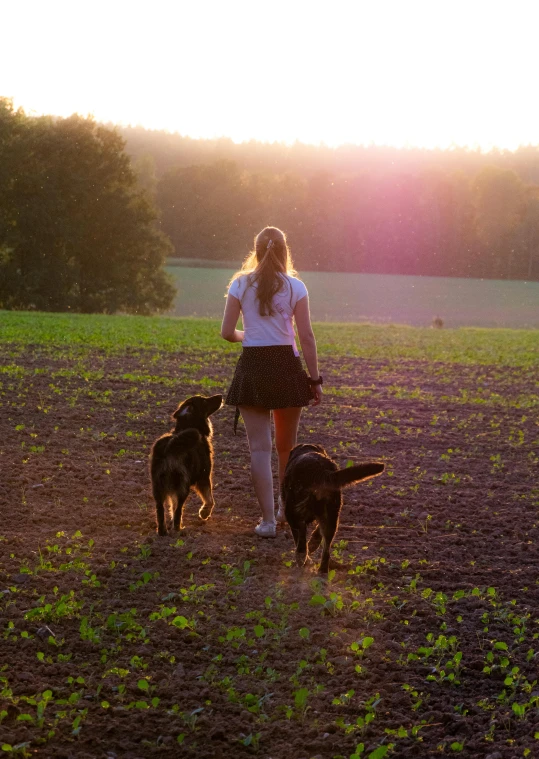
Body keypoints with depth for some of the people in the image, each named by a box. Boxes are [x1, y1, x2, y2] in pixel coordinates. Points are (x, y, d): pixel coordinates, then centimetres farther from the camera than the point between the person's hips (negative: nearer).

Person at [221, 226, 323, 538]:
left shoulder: (240, 284, -2)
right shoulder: (295, 287, -3)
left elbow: (227, 332, -3)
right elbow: (307, 337, -6)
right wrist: (315, 380, 0)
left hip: (252, 366, -1)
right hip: (287, 366, 1)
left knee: (260, 447, 2)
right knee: (287, 445, 19)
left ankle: (268, 519, -3)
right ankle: (286, 507, 36)